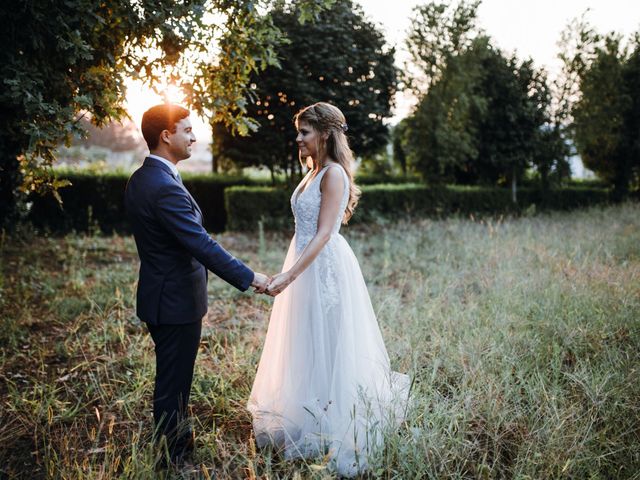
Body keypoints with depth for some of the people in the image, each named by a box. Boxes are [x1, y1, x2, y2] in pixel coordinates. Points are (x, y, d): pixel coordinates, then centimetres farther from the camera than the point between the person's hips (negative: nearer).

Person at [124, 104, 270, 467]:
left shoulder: (141, 179, 8)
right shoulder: (165, 187, -24)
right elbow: (202, 245, -26)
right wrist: (249, 278, -19)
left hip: (162, 296, 10)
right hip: (176, 301, -10)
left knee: (173, 378, 22)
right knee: (174, 382, 4)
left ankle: (177, 443, 37)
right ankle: (175, 456, 18)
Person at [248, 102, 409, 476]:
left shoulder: (334, 173, -15)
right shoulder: (314, 172, 13)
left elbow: (323, 234, -22)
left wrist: (288, 275, -26)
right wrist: (292, 274, 19)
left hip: (325, 268, -9)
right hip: (307, 266, 9)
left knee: (327, 348, 2)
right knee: (307, 347, 17)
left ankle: (330, 431, 16)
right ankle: (306, 421, 31)